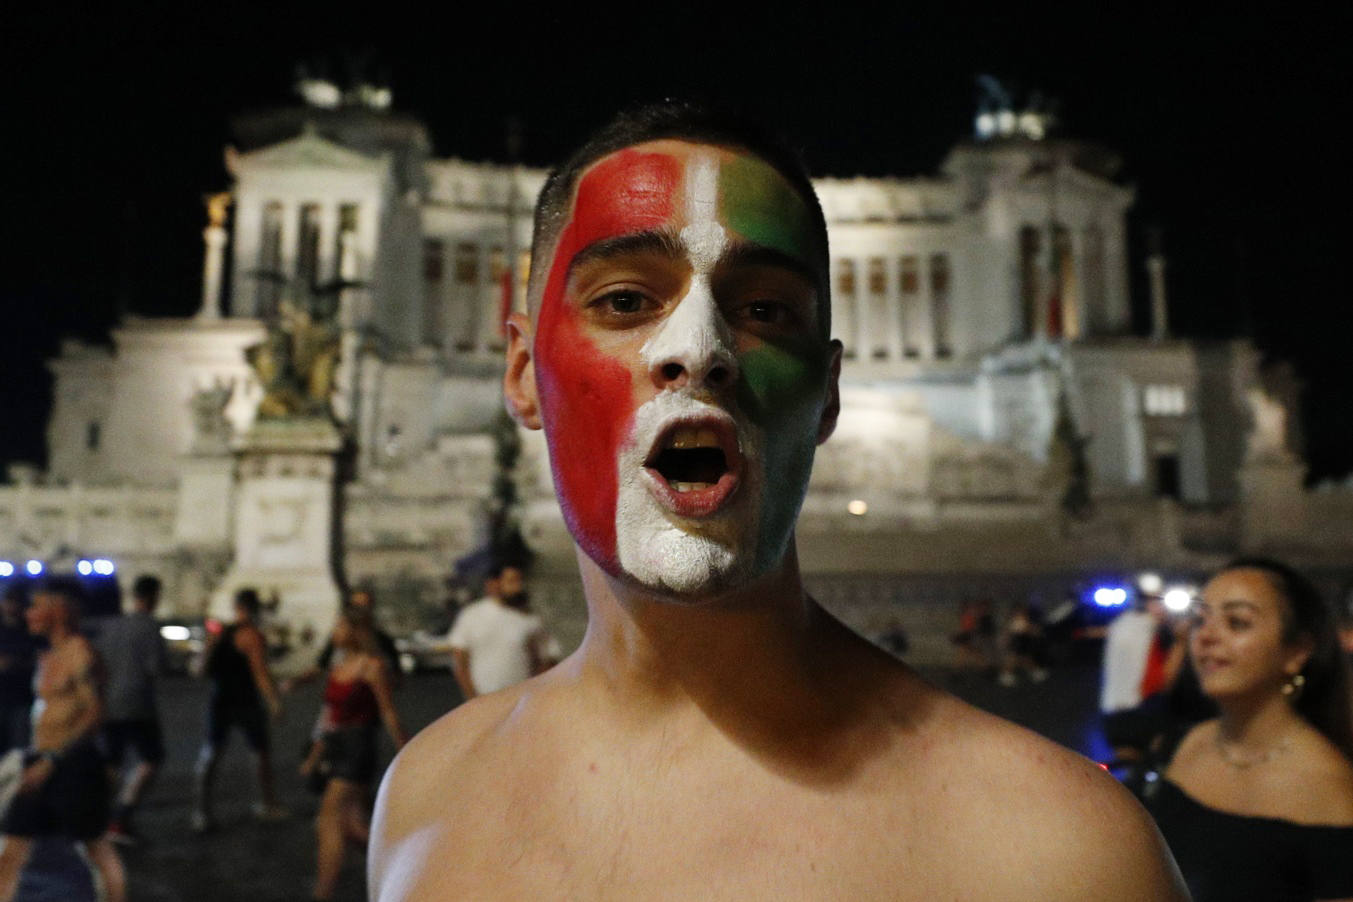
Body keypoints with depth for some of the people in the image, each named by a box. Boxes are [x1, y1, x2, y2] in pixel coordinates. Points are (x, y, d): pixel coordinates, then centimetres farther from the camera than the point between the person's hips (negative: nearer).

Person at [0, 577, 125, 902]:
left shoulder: (79, 652, -13)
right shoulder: (48, 657, 14)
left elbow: (94, 714, -20)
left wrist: (52, 760, -23)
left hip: (74, 765, -8)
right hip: (42, 763, 9)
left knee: (96, 846, 5)